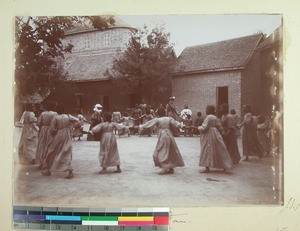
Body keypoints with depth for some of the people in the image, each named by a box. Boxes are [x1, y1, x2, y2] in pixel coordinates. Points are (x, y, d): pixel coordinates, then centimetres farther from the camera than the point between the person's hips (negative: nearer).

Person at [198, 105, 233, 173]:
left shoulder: (208, 117, -15)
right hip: (215, 135, 8)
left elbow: (204, 128, -17)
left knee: (207, 151, -5)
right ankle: (224, 166, 18)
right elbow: (219, 128, 11)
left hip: (208, 135, -8)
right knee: (219, 150, 12)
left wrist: (199, 128, 1)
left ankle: (207, 168, -7)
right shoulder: (215, 118, 9)